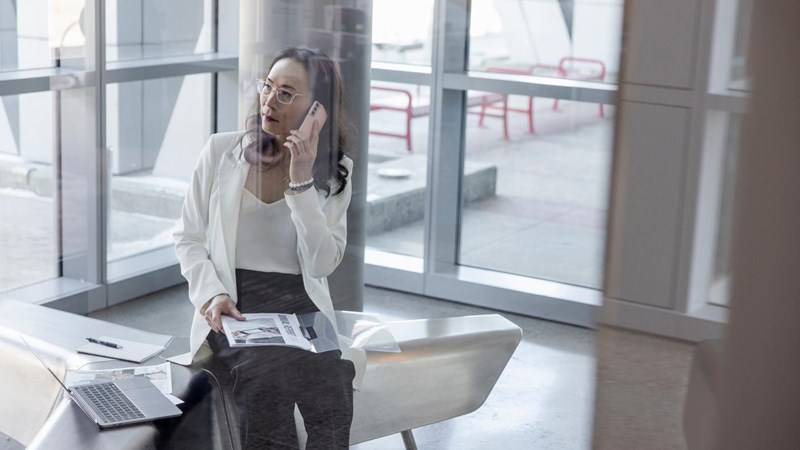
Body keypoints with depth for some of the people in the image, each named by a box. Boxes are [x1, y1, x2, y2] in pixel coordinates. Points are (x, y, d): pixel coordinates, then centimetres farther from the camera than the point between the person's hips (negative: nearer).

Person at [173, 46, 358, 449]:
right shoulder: (221, 151, 5)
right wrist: (211, 294, -9)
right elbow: (188, 239, 8)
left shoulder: (335, 173, 7)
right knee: (267, 379, -33)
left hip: (302, 307, 1)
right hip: (232, 311, -1)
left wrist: (302, 181, -12)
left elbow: (321, 264, -5)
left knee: (331, 388, -31)